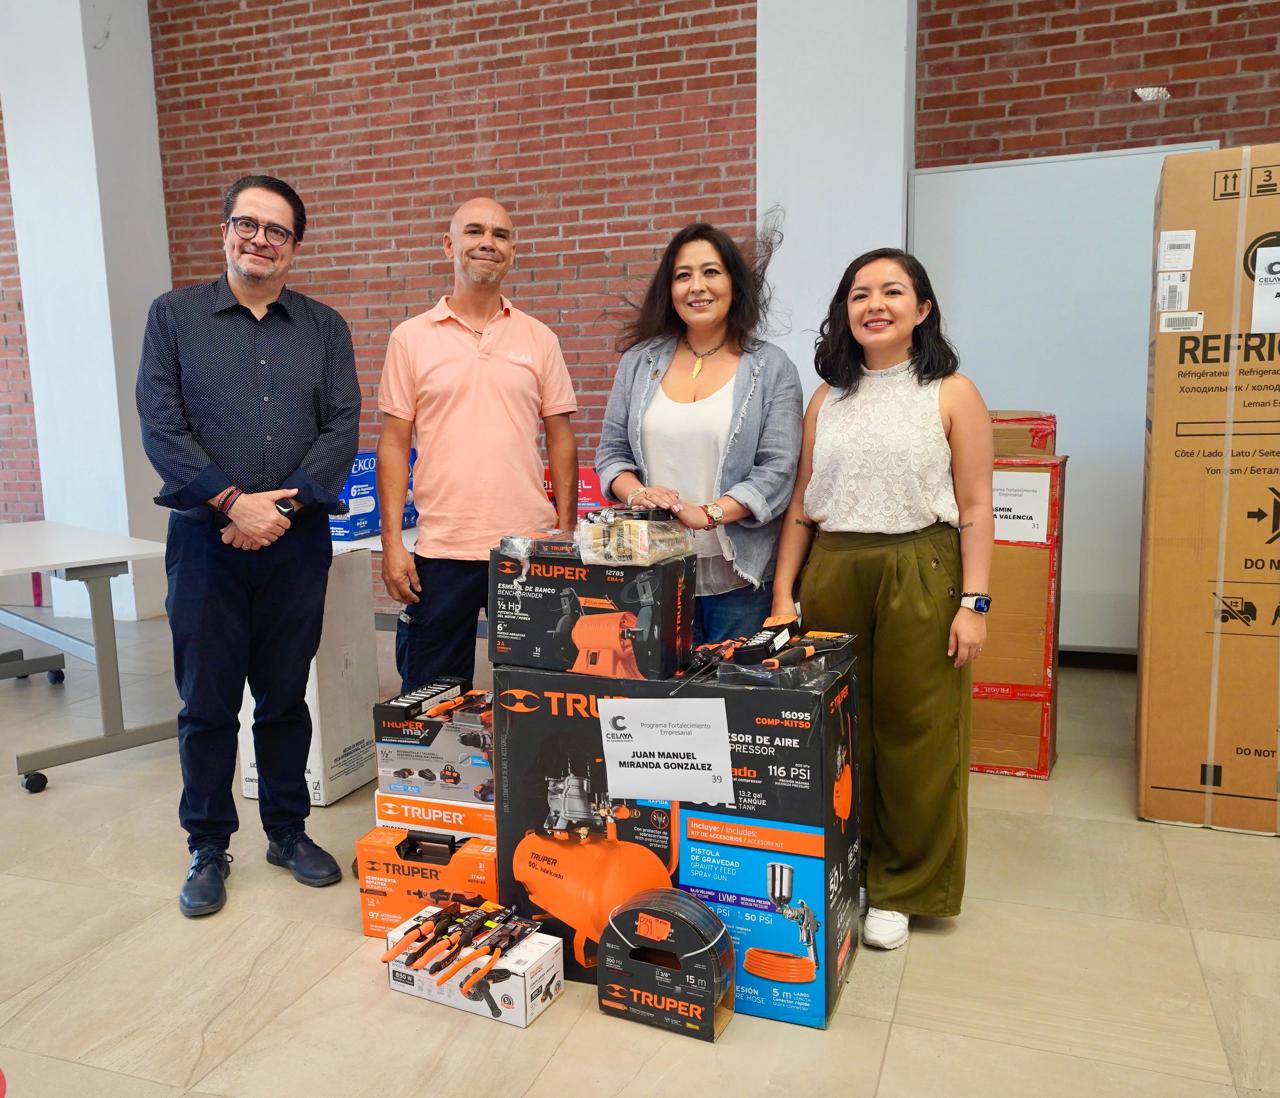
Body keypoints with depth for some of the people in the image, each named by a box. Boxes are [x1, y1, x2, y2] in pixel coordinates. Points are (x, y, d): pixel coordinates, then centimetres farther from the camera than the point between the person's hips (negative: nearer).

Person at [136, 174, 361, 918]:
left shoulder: (325, 328, 8)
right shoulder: (175, 316, 5)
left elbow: (343, 429, -1)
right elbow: (160, 425, -5)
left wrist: (282, 505, -13)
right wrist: (234, 503, -15)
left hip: (298, 542, 1)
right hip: (206, 539, -1)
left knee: (286, 697, 11)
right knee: (208, 703, 7)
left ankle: (289, 831, 27)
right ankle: (209, 848, 22)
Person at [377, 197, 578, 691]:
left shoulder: (539, 338, 7)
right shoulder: (411, 338, 4)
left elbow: (560, 439, 8)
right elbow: (394, 443, 3)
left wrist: (566, 531, 2)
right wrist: (391, 541, -4)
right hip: (440, 550, -1)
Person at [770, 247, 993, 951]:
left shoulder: (952, 394, 1)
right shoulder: (827, 399, 11)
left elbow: (974, 508, -2)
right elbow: (802, 505, 11)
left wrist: (974, 602, -8)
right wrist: (783, 592, 5)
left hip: (919, 575, -3)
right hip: (832, 574, 3)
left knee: (913, 735, 4)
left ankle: (899, 889, 22)